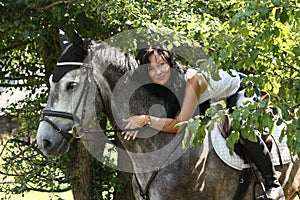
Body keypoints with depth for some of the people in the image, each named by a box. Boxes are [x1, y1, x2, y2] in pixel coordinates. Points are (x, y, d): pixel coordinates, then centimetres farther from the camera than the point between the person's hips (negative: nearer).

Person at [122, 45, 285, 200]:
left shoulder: (192, 80, -41)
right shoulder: (162, 85, -20)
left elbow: (180, 124, -44)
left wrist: (147, 120, -54)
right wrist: (140, 124, -28)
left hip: (239, 89, -9)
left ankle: (273, 184, -19)